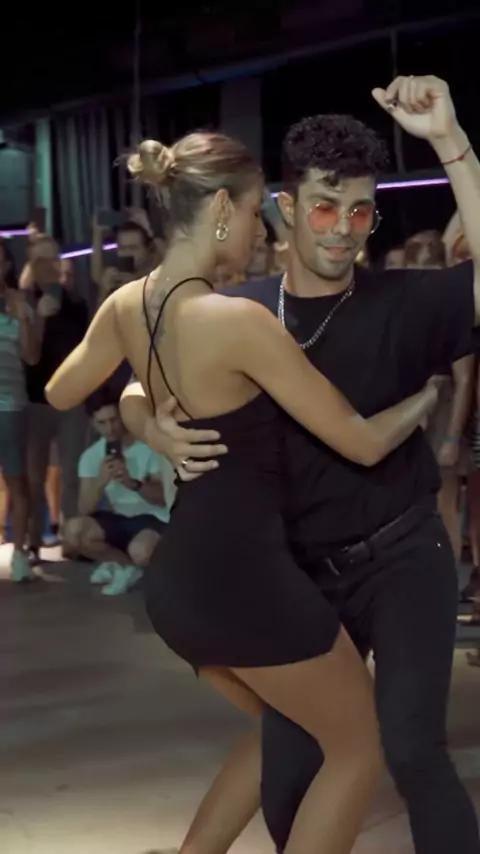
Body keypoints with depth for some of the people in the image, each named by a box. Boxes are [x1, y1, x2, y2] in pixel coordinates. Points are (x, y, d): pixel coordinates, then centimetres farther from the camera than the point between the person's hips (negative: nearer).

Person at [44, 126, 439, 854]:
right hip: (246, 576, -8)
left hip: (175, 580, 8)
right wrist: (436, 389, 3)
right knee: (359, 746, 13)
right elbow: (363, 443, -15)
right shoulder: (237, 320, -21)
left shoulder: (125, 306, 2)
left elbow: (56, 399, 21)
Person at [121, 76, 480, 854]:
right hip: (307, 574, 3)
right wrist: (156, 431, -15)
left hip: (402, 556, -3)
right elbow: (135, 393, 8)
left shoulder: (399, 304, -10)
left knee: (411, 747, -20)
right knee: (287, 777, 7)